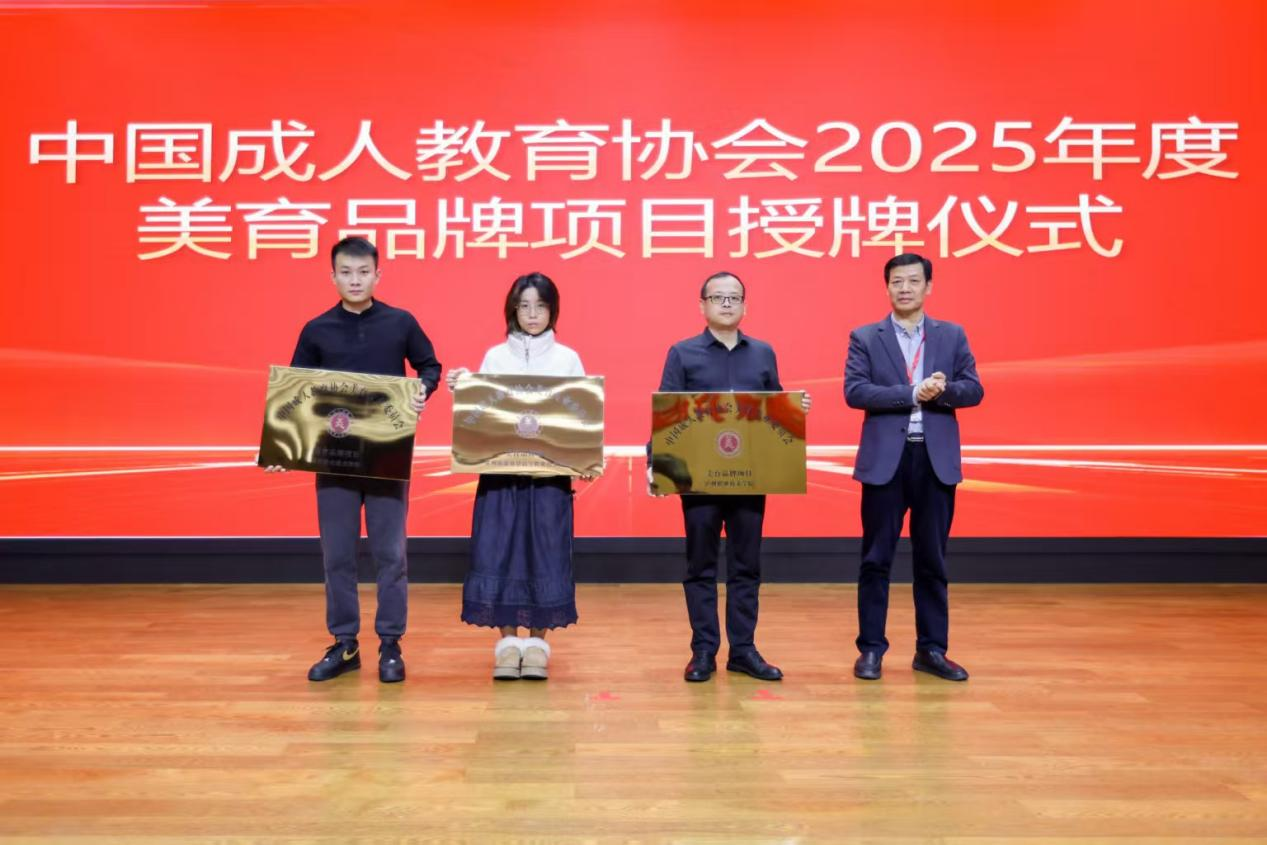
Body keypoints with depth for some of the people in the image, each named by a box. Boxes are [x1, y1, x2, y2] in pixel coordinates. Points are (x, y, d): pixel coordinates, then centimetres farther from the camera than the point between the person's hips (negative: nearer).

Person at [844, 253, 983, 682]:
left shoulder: (952, 335, 10)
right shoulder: (865, 337, 3)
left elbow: (974, 390, 2)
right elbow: (854, 391, -10)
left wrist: (943, 389, -18)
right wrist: (912, 394, -17)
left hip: (936, 459, 2)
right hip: (885, 459, -2)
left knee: (932, 560, 9)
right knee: (876, 559, 3)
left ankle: (931, 650, 20)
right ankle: (871, 649, 13)